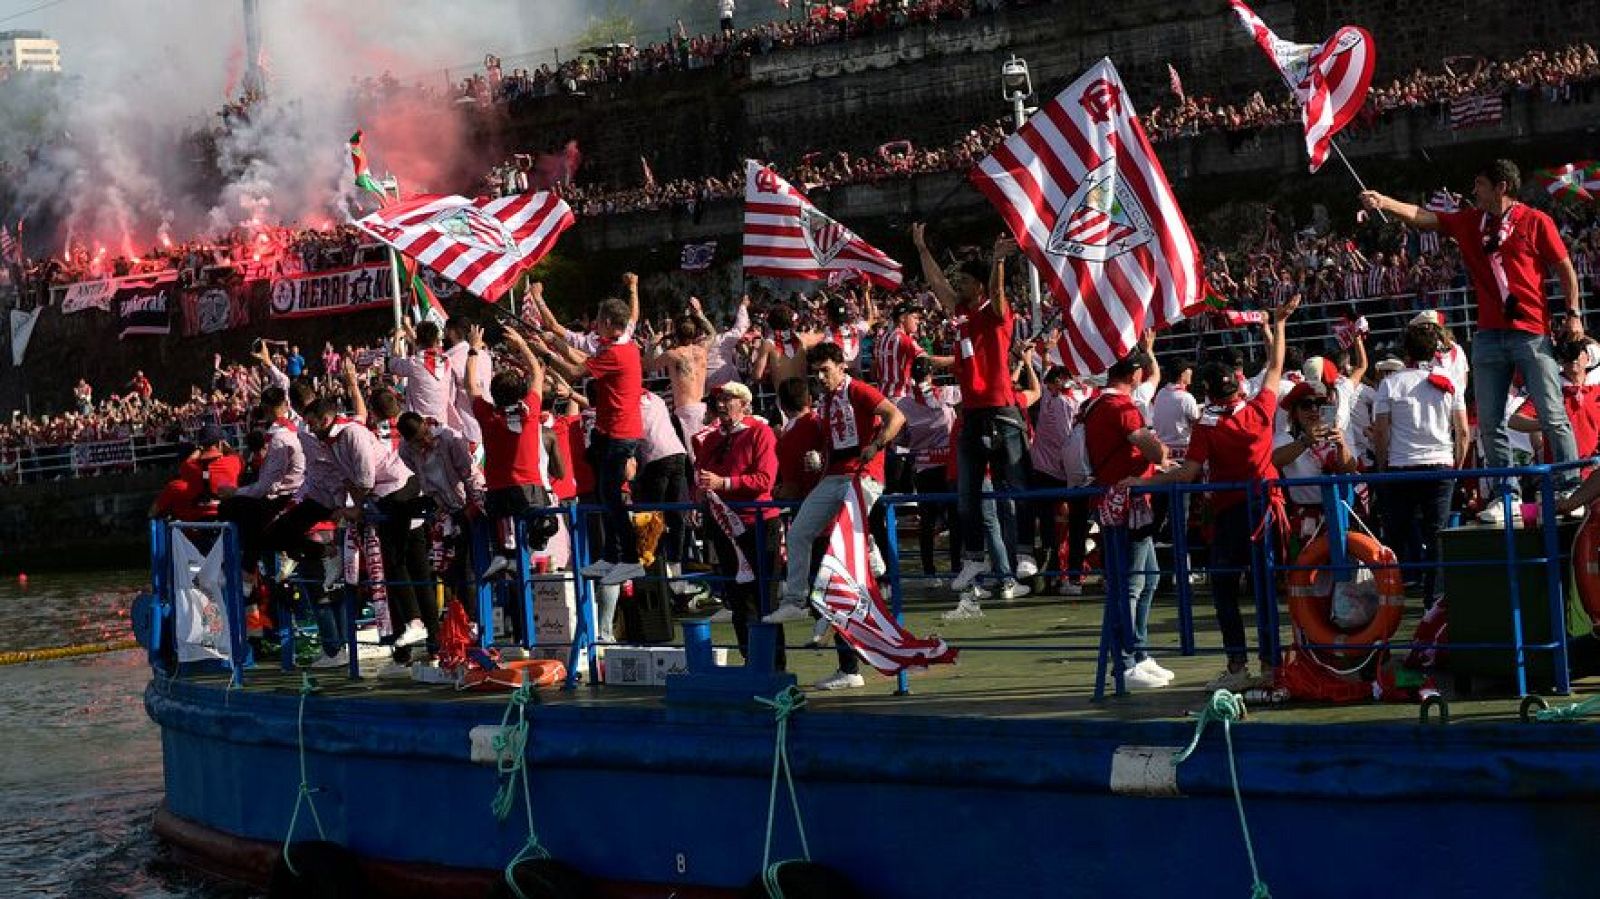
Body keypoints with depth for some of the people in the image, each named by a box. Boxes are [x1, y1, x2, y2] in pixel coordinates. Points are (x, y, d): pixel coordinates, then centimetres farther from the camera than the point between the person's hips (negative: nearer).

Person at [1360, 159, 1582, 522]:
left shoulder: (1536, 222, -1)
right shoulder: (1470, 222, 12)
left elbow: (1565, 268, 3)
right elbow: (1422, 218, 7)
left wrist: (1573, 314, -4)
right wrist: (1383, 202, -5)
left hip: (1532, 332, -5)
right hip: (1489, 335, 5)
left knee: (1553, 417, -5)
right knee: (1490, 421, 3)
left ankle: (1571, 489, 0)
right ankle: (1507, 493, 8)